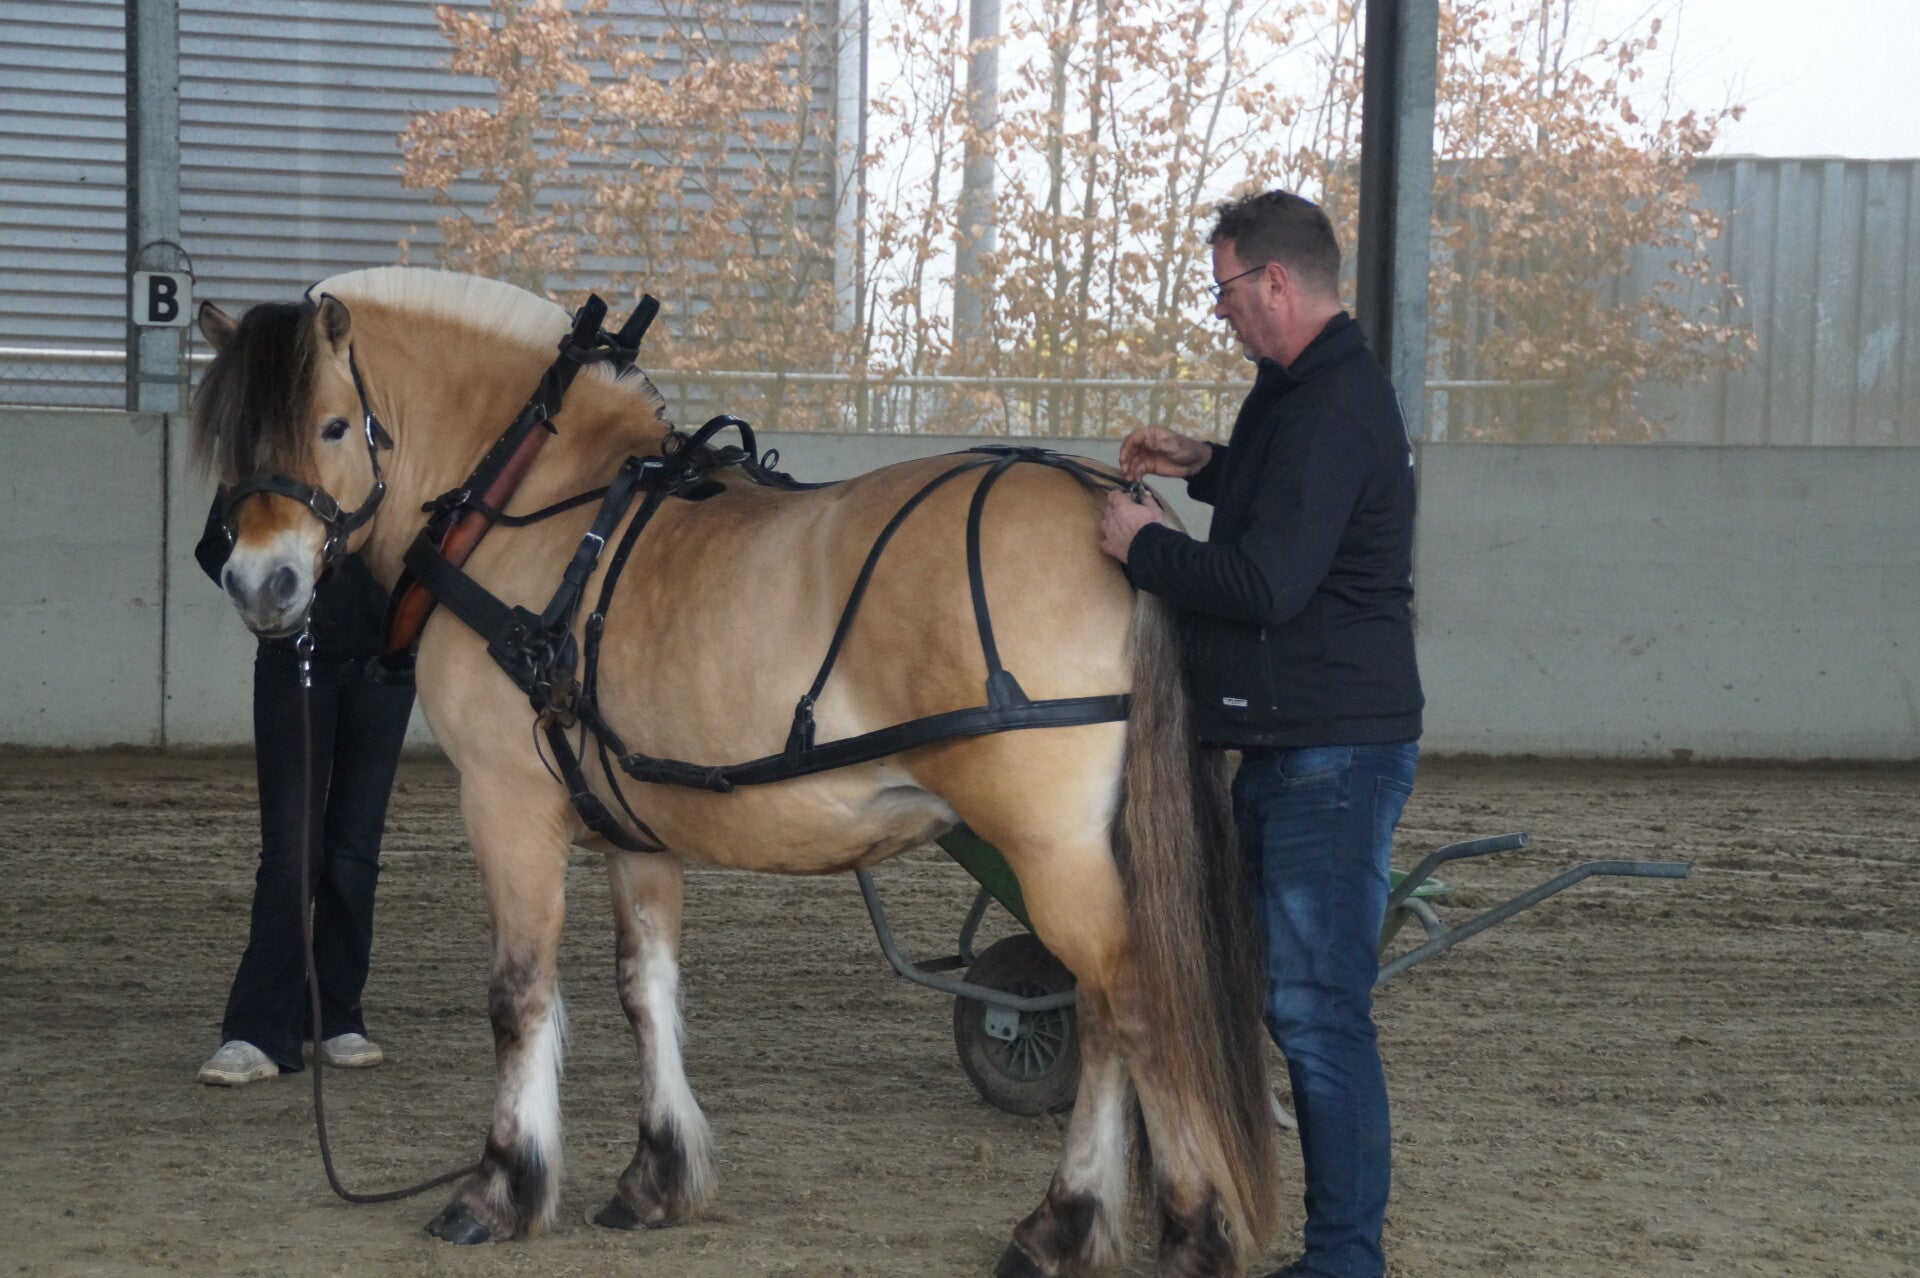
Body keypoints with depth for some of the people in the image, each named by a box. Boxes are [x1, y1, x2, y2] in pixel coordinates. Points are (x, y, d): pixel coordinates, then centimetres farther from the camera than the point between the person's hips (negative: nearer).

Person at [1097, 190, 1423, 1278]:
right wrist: (1207, 466, 21)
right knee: (1275, 984, 18)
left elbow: (1265, 584, -26)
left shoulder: (1332, 408, -20)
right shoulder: (1311, 389, 15)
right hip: (1289, 742, 11)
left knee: (1318, 1005, -8)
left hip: (1336, 750, -11)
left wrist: (1141, 545, -12)